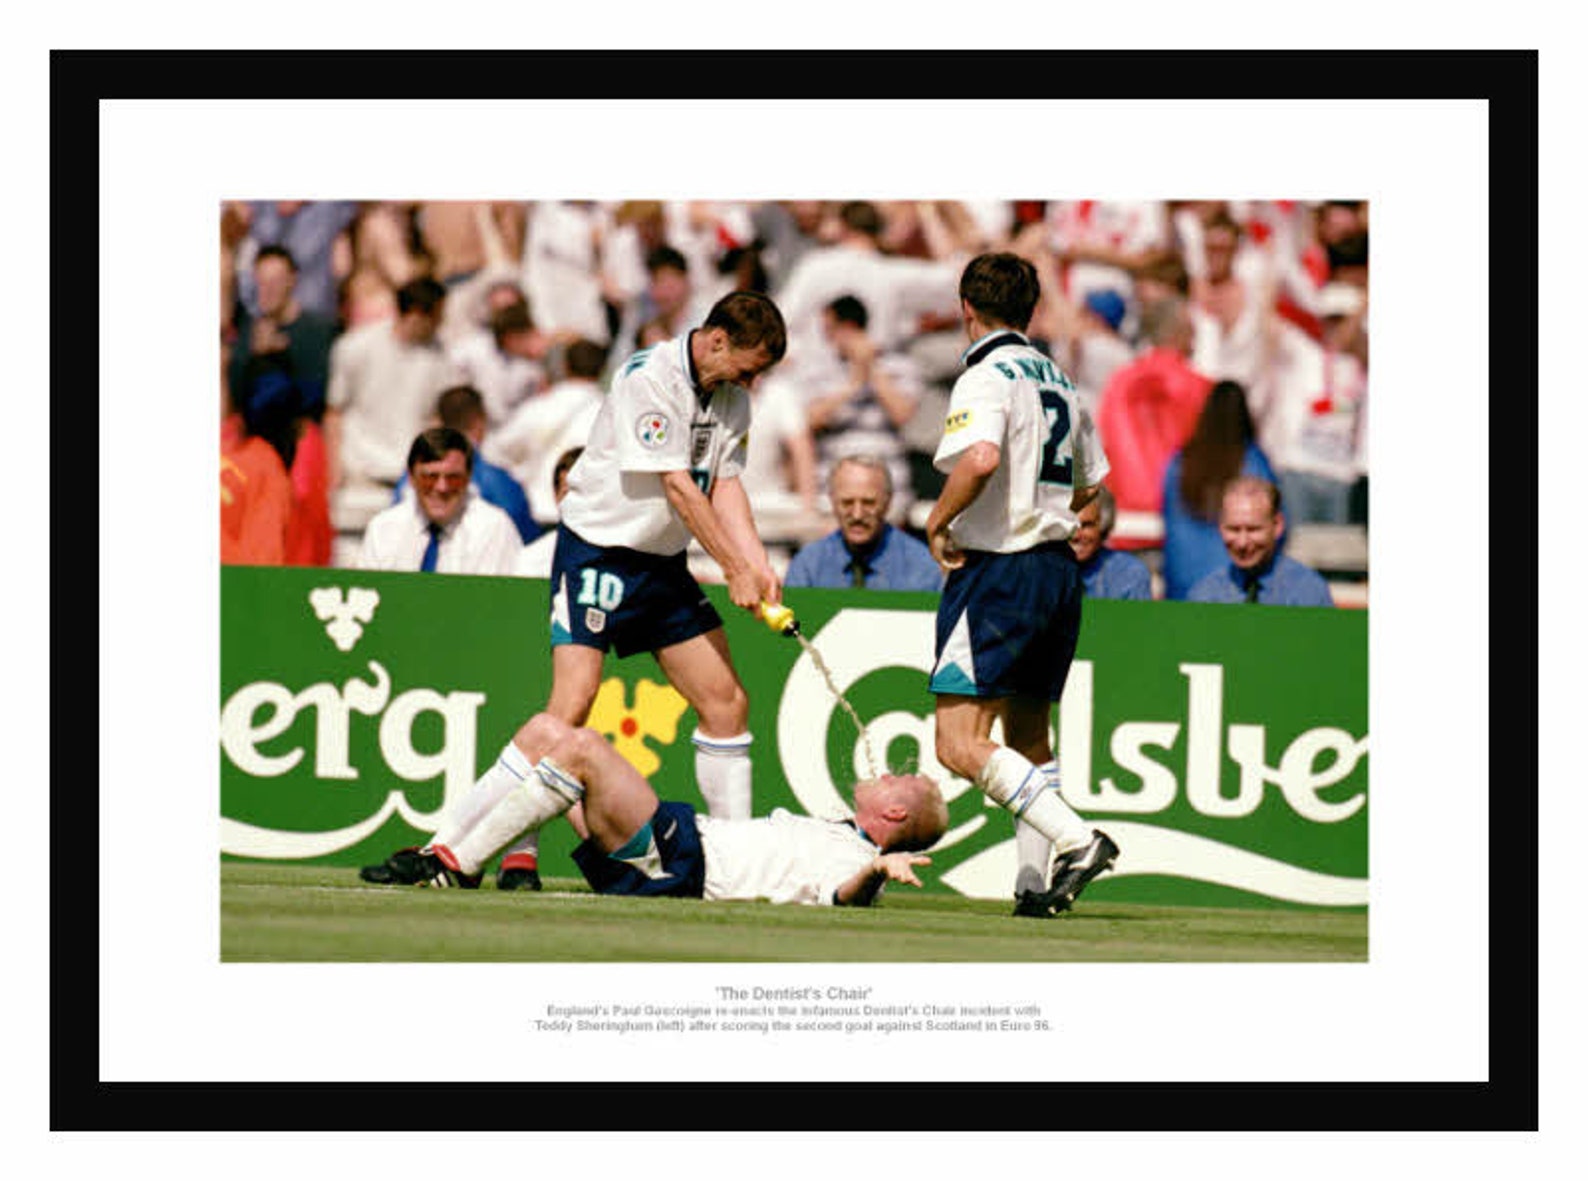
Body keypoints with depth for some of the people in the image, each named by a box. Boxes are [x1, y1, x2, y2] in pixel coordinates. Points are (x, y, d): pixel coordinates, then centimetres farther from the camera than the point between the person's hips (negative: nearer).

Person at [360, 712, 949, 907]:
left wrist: (879, 868, -48)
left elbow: (844, 890, -30)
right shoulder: (832, 831, 23)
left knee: (581, 746, -27)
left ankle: (458, 864, -21)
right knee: (546, 730, 9)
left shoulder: (853, 857, -5)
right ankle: (448, 852, 5)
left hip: (672, 866, -10)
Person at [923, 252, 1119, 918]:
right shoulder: (1058, 381, 13)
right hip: (1059, 569, 9)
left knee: (960, 744, -13)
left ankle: (1075, 839, -23)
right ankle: (1036, 883, 13)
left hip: (999, 571, -9)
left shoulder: (986, 377, -11)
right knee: (1029, 742, 16)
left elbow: (980, 459, -30)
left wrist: (938, 523, -16)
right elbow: (1089, 487, 24)